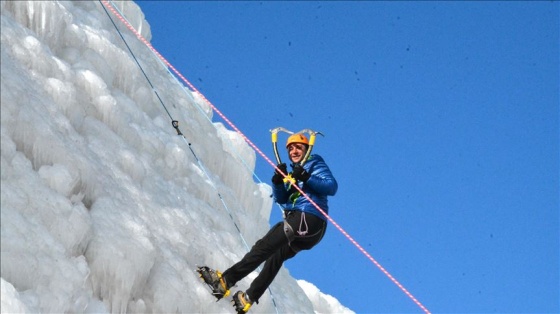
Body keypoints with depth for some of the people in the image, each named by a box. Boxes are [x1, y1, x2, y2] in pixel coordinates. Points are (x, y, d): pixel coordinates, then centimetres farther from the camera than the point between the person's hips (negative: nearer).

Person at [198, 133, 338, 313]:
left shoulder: (315, 164, 4)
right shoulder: (293, 171, 28)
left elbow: (332, 187, -12)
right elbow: (281, 199, 15)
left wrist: (306, 178, -21)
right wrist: (278, 181, -3)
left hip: (306, 217, -9)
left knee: (264, 247, -14)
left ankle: (225, 281, -19)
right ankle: (249, 298, 20)